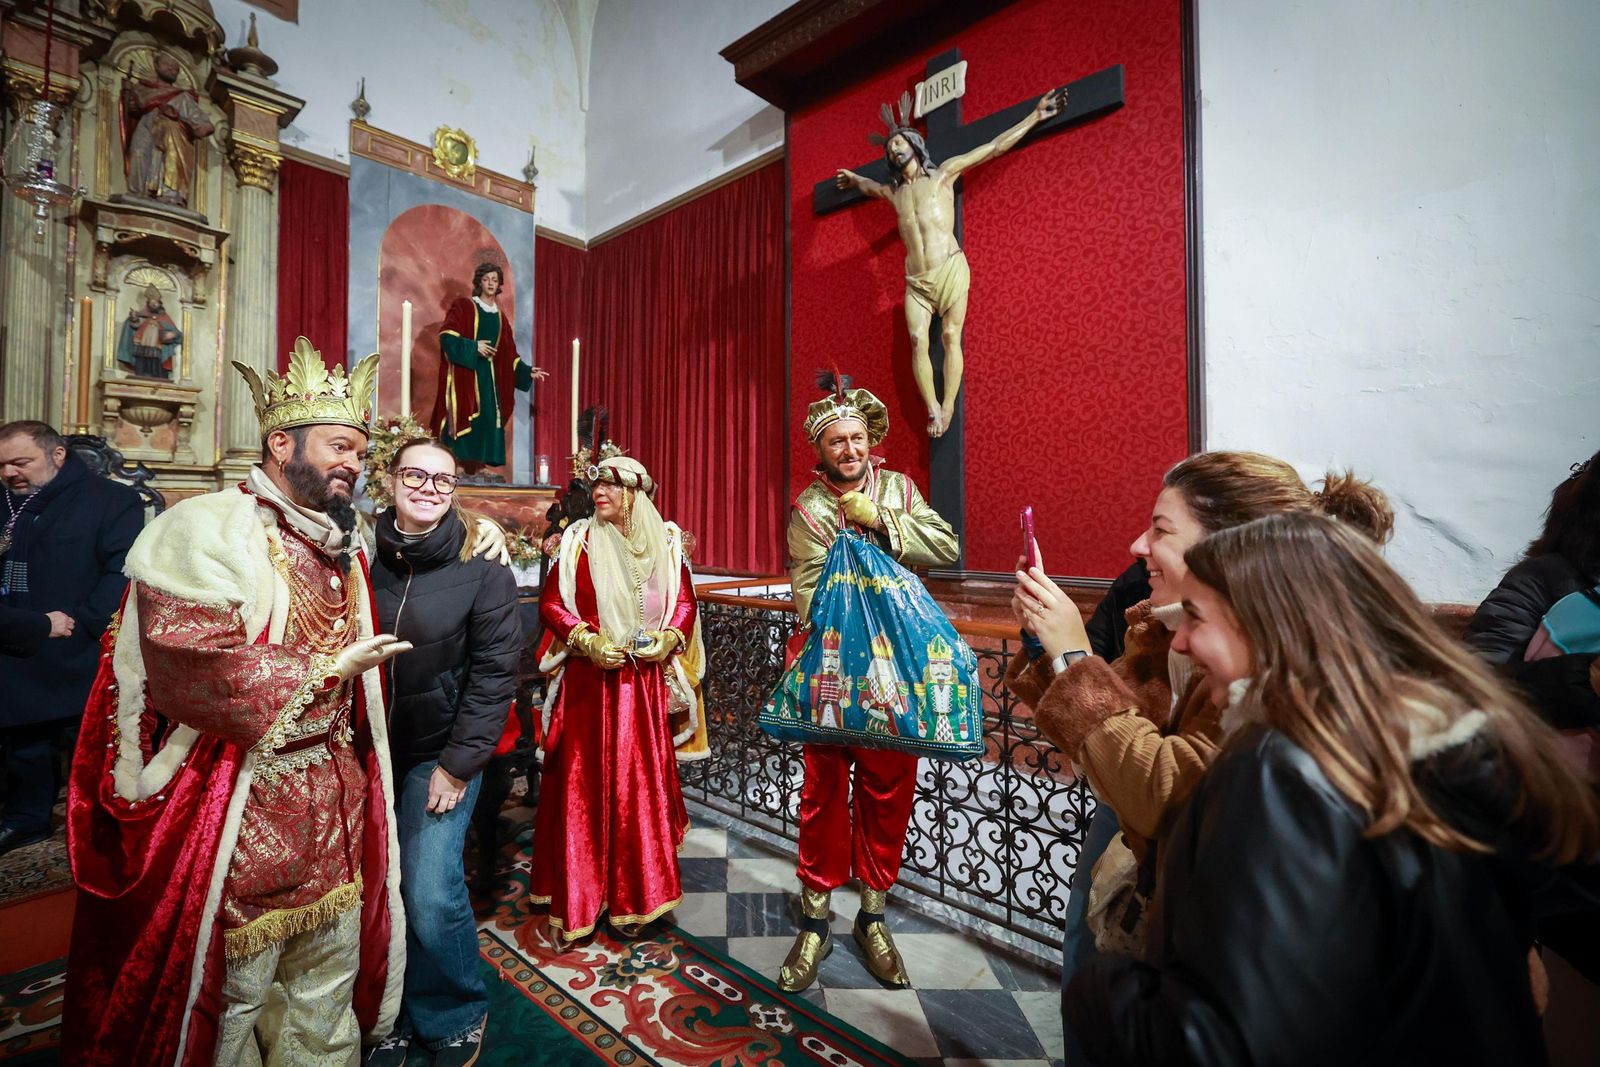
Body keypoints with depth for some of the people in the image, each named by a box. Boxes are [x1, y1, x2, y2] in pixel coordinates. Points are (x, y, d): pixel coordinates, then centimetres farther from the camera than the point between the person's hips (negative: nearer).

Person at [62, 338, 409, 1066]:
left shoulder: (342, 548, 10)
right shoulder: (207, 530, -13)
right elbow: (197, 672, -24)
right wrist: (326, 669, -15)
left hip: (335, 798, 7)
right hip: (239, 808, -6)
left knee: (327, 987, 20)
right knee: (230, 993, 12)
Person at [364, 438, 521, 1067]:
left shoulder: (481, 564, -9)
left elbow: (495, 670, -9)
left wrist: (458, 763, -10)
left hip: (441, 750, -3)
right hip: (367, 748, 3)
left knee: (431, 895, -6)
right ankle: (393, 1017, 35)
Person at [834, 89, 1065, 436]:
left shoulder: (943, 173, 11)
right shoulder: (893, 191, 23)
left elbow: (995, 147, 11)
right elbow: (870, 186, 49)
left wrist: (1036, 116, 10)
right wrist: (853, 179, 62)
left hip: (950, 269, -3)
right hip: (916, 281, 4)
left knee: (950, 337, -12)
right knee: (918, 340, -15)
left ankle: (948, 409, -12)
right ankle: (933, 410, -14)